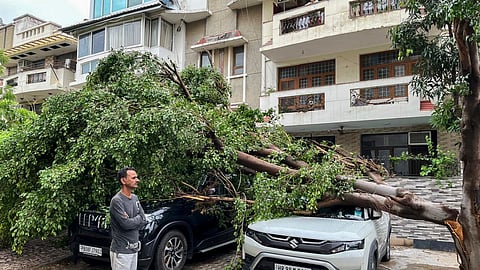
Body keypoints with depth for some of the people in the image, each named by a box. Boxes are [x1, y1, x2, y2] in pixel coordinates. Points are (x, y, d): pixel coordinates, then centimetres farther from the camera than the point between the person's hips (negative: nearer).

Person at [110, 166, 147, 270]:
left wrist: (131, 221, -13)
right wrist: (138, 218, -6)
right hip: (121, 251, -7)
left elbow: (143, 220, 3)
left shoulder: (135, 198, 8)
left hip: (134, 249, 7)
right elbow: (126, 224, -22)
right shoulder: (117, 200, -15)